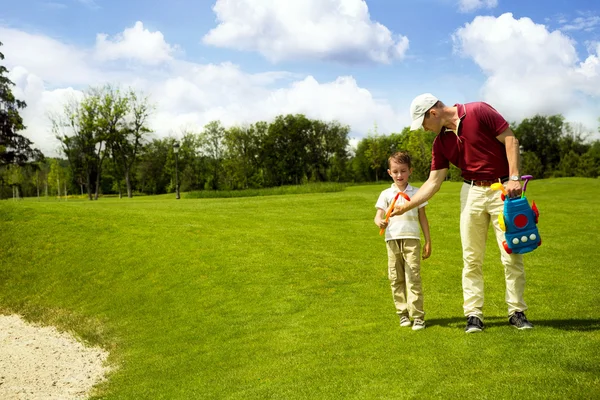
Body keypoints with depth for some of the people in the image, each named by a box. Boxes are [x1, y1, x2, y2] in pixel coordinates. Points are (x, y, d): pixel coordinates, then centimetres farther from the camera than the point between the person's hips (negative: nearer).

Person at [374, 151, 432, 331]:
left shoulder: (416, 193, 9)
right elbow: (378, 215, 1)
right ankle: (403, 313, 16)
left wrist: (428, 241, 10)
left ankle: (418, 316, -6)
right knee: (396, 279, 6)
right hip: (392, 240, 2)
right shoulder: (386, 194, 9)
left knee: (413, 277, -9)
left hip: (411, 239, -2)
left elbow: (422, 217, 12)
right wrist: (380, 221, -24)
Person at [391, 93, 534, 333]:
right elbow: (434, 181, 6)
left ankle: (517, 312, 10)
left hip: (503, 189, -5)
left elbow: (510, 139, -10)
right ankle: (474, 315, 8)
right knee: (471, 258, 2)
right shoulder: (441, 142, 5)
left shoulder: (479, 112, -11)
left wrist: (514, 177, -18)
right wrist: (406, 206, 1)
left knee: (512, 255, -2)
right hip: (472, 192, 5)